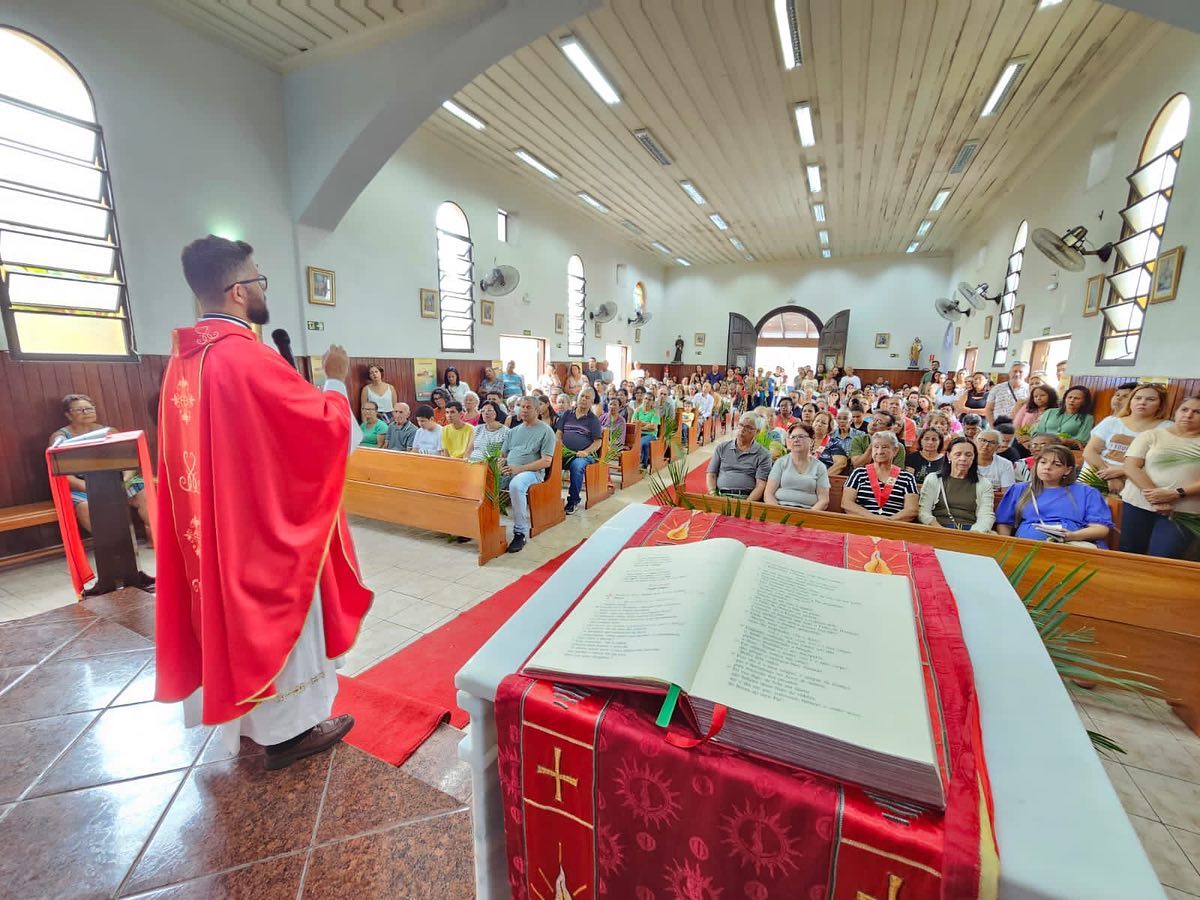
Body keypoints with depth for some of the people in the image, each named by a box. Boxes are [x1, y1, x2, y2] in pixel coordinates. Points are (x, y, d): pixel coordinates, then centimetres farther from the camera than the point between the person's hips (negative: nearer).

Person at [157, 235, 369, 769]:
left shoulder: (184, 359, 5)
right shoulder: (247, 357, -23)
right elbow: (330, 426, -19)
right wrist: (336, 381, -2)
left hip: (215, 516, 9)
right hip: (266, 517, -9)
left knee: (239, 613, 21)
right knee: (278, 616, 6)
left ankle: (254, 718, 40)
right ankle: (287, 729, 24)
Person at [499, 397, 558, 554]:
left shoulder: (546, 431, 3)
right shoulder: (513, 431, 23)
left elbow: (546, 462, -7)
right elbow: (502, 455, 23)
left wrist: (519, 468, -16)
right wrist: (500, 465, -3)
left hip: (532, 471, -6)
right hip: (508, 471, 6)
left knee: (515, 485, -38)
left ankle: (521, 532, -27)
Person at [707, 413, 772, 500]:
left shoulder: (763, 455, 7)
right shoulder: (722, 447, 15)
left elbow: (761, 485, -2)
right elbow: (711, 475, 12)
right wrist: (713, 496, -5)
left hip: (747, 498, -1)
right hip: (720, 496, 2)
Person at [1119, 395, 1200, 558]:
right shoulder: (1151, 435, 6)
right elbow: (1131, 467, -4)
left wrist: (1176, 494, -15)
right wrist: (1153, 495, -14)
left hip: (1185, 512, 0)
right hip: (1139, 504, 0)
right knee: (1129, 555, 5)